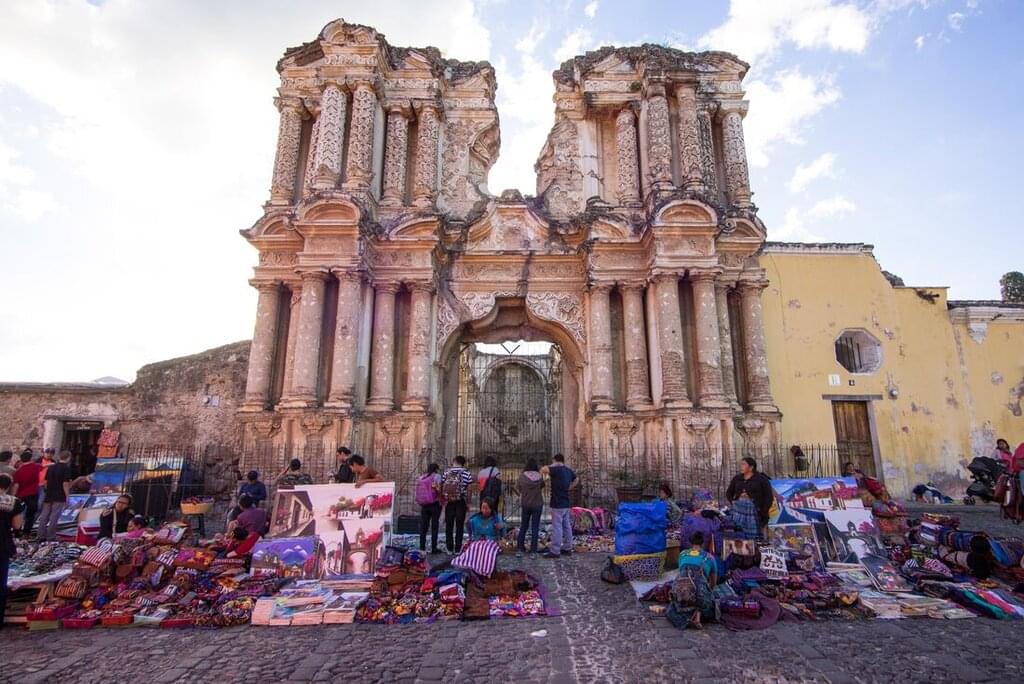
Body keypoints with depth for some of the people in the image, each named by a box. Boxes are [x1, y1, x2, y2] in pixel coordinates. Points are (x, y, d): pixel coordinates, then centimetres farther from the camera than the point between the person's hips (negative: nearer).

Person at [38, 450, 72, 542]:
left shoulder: (51, 467, 9)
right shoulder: (66, 468, -13)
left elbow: (46, 482, 13)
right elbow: (65, 484, -17)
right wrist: (67, 496, -11)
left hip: (48, 495, 7)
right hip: (59, 497, -7)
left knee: (44, 516, 12)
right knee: (54, 517, -1)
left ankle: (42, 536, 16)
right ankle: (50, 537, 2)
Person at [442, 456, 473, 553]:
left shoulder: (446, 472, 2)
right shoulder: (466, 473, -4)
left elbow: (442, 487, 2)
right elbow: (469, 489, -5)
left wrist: (443, 500, 12)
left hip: (449, 502, 2)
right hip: (461, 502, -2)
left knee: (449, 525, 11)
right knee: (459, 526, 6)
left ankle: (449, 548, 15)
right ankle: (457, 549, 7)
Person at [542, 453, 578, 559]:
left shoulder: (557, 470, -16)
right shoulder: (569, 470, 9)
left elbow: (543, 469, -31)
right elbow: (576, 480, 27)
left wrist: (552, 466, -12)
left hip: (558, 503, -8)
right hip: (567, 503, 9)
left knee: (557, 527, -5)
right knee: (566, 526, 14)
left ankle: (555, 551, -3)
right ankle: (567, 548, 21)